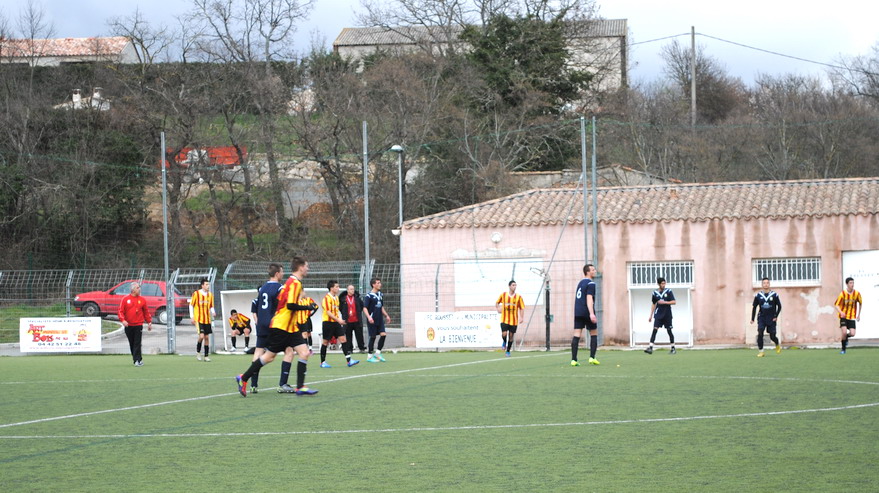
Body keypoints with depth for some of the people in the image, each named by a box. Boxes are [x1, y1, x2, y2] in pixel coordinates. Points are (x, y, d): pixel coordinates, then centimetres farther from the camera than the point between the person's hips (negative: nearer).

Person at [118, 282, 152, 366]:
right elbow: (121, 311, 0)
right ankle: (138, 359, 19)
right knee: (131, 343, 8)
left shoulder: (142, 300, 5)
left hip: (138, 325, -1)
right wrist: (123, 320, -14)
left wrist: (149, 322, 10)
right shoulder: (125, 299, 2)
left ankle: (137, 360, -12)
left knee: (137, 344, -10)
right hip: (128, 326, 1)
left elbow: (146, 312, 12)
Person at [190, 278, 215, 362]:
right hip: (199, 319, -5)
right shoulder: (196, 294, -6)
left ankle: (206, 356, 12)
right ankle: (198, 352, 7)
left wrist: (213, 312, -6)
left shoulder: (210, 295, 6)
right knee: (201, 336, -16)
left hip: (207, 319, 5)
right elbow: (191, 305, 2)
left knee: (207, 337, 6)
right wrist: (192, 316, -3)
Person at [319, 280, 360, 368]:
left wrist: (339, 320, 15)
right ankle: (323, 362, 12)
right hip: (328, 322, -7)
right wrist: (338, 320, -24)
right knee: (325, 342, 2)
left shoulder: (336, 297, 13)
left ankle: (349, 360, -10)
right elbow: (328, 312, -19)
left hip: (336, 322, 7)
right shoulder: (327, 298, -12)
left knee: (343, 339, -4)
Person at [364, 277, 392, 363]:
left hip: (380, 319, 6)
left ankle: (377, 353, 9)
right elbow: (365, 308, -14)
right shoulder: (369, 296, -10)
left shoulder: (380, 294, 12)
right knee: (373, 337, -1)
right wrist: (369, 317, -28)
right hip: (372, 320, -6)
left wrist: (386, 315, 19)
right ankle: (370, 356, 9)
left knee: (383, 334, -5)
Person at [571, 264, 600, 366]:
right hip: (586, 312, -7)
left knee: (576, 335, -1)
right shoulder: (590, 284, -8)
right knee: (594, 334, 8)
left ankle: (573, 359, -9)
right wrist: (591, 314, -26)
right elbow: (589, 298, -18)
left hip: (577, 312, 7)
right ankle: (592, 357, 2)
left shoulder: (580, 283, 19)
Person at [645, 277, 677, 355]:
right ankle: (650, 347, -18)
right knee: (655, 330, -11)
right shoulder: (655, 293, 5)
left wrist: (664, 302, -17)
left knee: (669, 331, 4)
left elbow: (674, 302, -5)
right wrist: (651, 315, 12)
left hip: (667, 315, -1)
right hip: (658, 315, 1)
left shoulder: (668, 291, -2)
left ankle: (673, 348, 16)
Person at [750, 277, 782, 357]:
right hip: (761, 317, 1)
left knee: (772, 336, 2)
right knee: (760, 333, -17)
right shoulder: (758, 295, 0)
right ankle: (760, 351, -10)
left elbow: (779, 306, 4)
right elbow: (754, 307, 9)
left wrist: (776, 316, -5)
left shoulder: (774, 295, -4)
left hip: (771, 319, -1)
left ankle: (777, 345, 35)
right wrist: (752, 319, 6)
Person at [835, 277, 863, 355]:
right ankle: (843, 349, 2)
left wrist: (859, 315, 12)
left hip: (852, 317, 2)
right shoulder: (843, 294, -13)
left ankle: (846, 338, 28)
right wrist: (841, 312, -32)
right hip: (844, 316, -2)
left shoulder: (857, 294, -5)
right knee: (844, 332, -18)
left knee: (852, 334, -10)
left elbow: (860, 303, 13)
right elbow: (836, 305, -12)